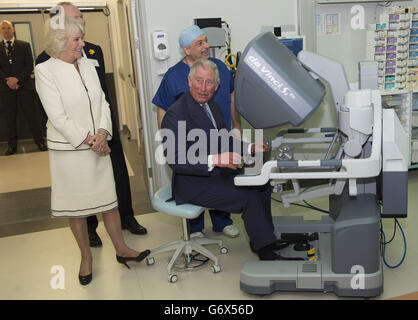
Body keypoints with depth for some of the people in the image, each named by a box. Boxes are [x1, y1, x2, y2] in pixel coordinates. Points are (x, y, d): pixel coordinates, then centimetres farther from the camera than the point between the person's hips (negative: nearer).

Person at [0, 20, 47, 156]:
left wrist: (17, 79, -11)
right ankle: (12, 145, 15)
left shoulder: (24, 46, 8)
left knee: (31, 116, 2)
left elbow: (29, 66, 0)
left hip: (24, 86, -1)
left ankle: (39, 141, 12)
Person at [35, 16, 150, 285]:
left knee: (108, 197, 10)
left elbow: (102, 103, 6)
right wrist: (88, 140, -15)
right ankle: (86, 257, 25)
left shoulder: (87, 65, 7)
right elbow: (57, 116, -14)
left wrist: (102, 133, -10)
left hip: (98, 145, 5)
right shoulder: (45, 71, -10)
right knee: (76, 204, 8)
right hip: (69, 149, -5)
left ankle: (121, 249, 24)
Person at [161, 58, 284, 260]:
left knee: (261, 185, -1)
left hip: (217, 174, 9)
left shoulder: (212, 106, 9)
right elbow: (175, 161, -26)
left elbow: (224, 141, 21)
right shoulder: (175, 114, -20)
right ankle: (265, 251, -4)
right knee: (249, 196, -20)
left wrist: (250, 148, 4)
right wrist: (214, 160, -36)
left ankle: (262, 239, 14)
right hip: (193, 185, -9)